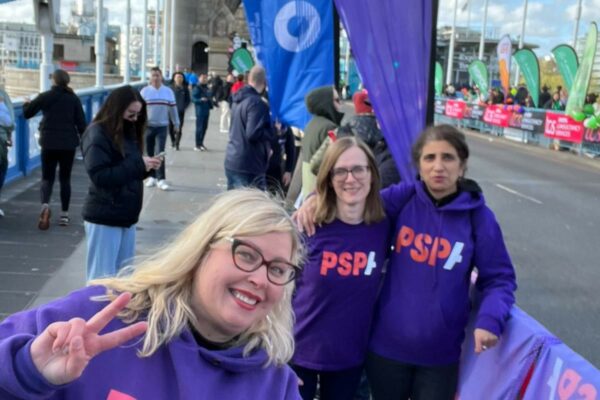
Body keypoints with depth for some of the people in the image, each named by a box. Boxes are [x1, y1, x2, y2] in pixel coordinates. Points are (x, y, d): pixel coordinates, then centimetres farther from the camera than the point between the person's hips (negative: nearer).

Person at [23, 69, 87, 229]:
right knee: (65, 179, 11)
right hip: (69, 144, 1)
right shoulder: (74, 98, 0)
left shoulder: (45, 96, -2)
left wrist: (26, 104, 28)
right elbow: (81, 123, -1)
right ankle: (64, 214, 12)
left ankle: (45, 205, -22)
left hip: (49, 143, -1)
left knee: (47, 177, 6)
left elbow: (27, 113, 6)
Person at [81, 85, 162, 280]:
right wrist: (138, 165, -21)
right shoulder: (97, 135, -12)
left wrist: (146, 167, -5)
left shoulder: (129, 132, 12)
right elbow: (100, 176, -20)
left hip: (126, 215, 8)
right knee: (102, 278, 0)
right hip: (104, 218, -8)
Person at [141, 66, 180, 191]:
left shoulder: (168, 91, 2)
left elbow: (173, 109, 8)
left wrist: (176, 124, 10)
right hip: (148, 126, 1)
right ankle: (151, 177, 18)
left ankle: (161, 179, -8)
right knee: (149, 153, 7)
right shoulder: (145, 91, -1)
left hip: (162, 126, -1)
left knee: (160, 153, -9)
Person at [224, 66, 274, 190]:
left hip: (231, 161, 9)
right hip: (248, 166, -9)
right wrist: (273, 131, -7)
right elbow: (253, 133, -24)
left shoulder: (239, 100, 13)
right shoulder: (257, 103, -16)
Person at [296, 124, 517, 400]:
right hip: (387, 345, 1)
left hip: (440, 354, -1)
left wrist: (490, 319, -21)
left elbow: (498, 278, -3)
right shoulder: (404, 198, -6)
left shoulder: (478, 217, -9)